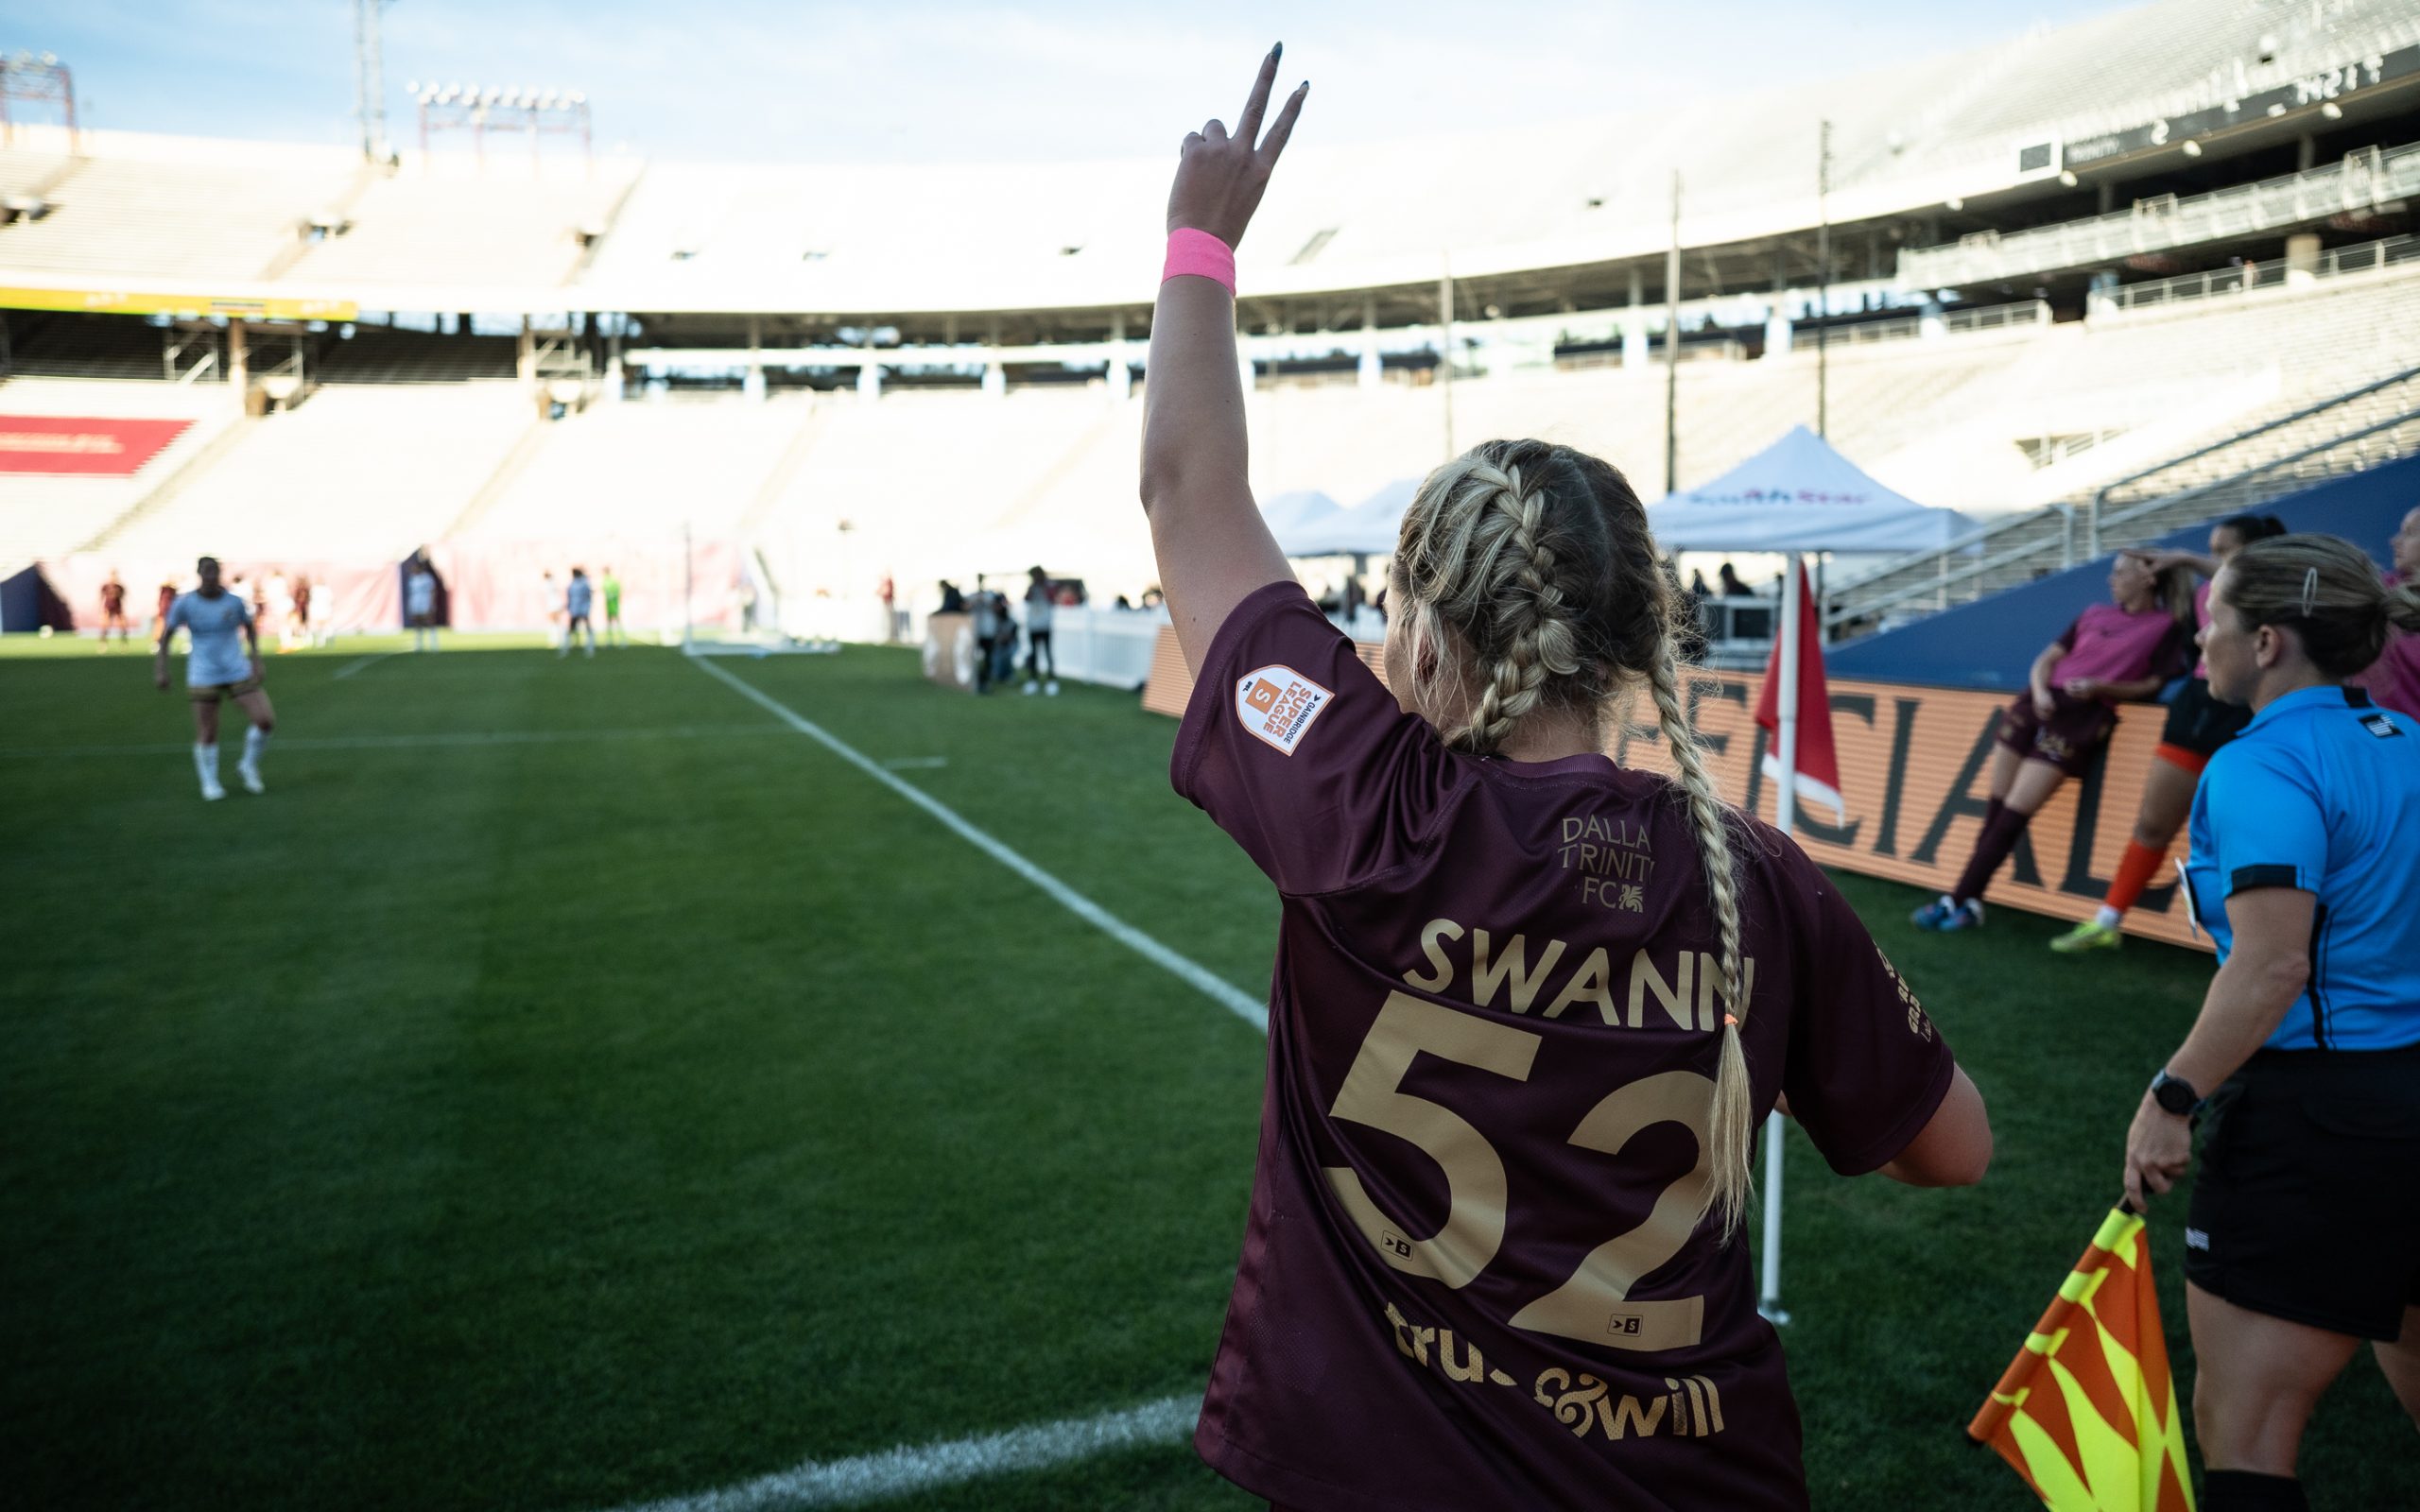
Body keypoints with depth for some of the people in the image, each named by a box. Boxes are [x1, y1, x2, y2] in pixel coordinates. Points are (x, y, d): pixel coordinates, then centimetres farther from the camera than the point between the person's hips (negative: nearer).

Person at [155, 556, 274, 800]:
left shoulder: (234, 600, -5)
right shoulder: (184, 603, -9)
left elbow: (250, 627, 12)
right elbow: (165, 637, -3)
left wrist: (256, 660, 5)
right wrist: (160, 670, -10)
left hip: (238, 673, 2)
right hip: (203, 677, -2)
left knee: (266, 720, -10)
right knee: (207, 735, 1)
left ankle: (248, 766, 16)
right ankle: (209, 782, 26)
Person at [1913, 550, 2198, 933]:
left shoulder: (2168, 627, 5)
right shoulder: (2095, 614, 18)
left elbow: (2151, 685, 2)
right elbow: (2047, 659, 15)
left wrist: (2100, 686, -14)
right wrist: (2039, 691, -6)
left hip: (2082, 716, -5)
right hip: (2041, 702, 5)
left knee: (2014, 814, -10)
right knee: (1996, 808, 1)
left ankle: (1963, 899, -5)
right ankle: (1963, 898, 4)